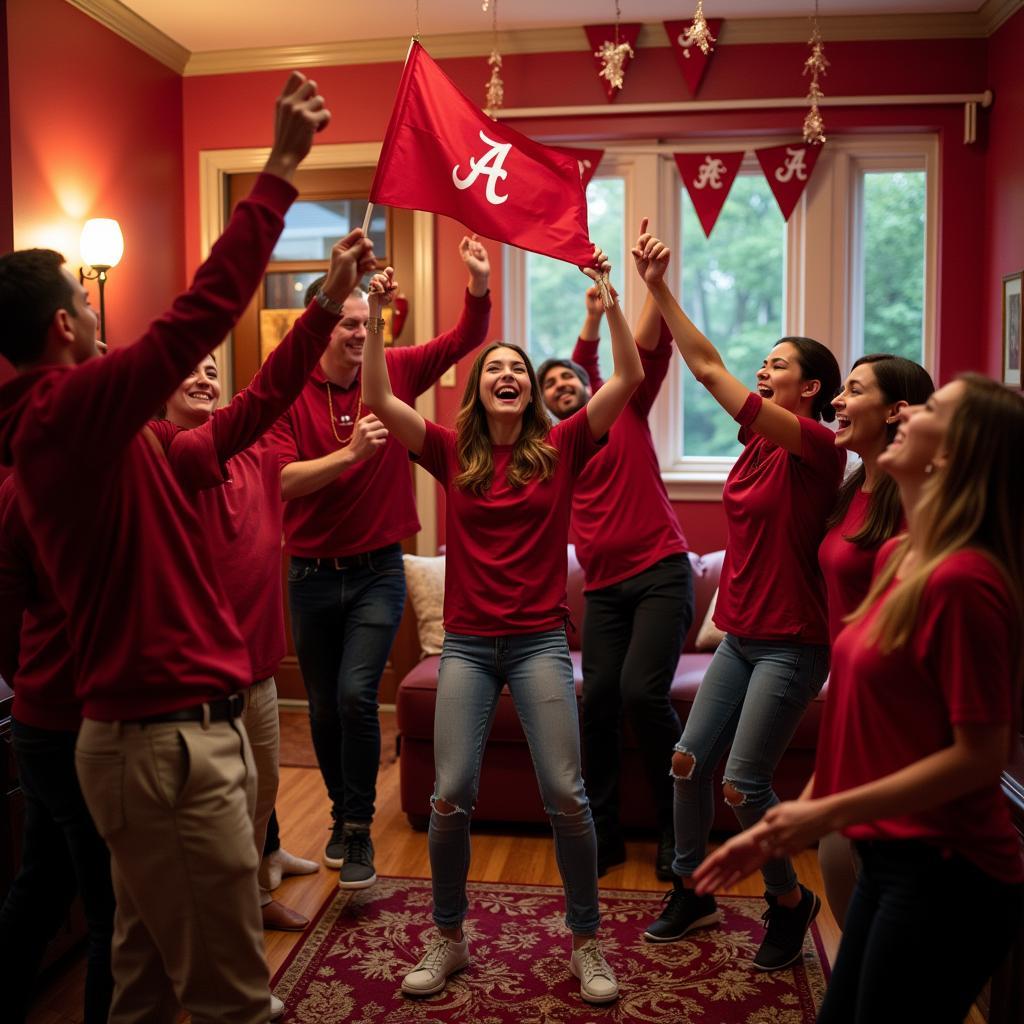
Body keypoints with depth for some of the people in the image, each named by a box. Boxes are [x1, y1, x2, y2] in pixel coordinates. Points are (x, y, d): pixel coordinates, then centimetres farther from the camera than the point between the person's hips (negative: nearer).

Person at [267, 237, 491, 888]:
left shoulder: (394, 372, -2)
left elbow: (466, 340, -3)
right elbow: (281, 480, -18)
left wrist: (479, 284, -21)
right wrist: (351, 453, -29)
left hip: (378, 570, -1)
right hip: (312, 574, 1)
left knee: (356, 694, -14)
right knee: (325, 707, 14)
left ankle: (358, 829, 6)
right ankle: (344, 813, 38)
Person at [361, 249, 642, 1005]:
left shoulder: (559, 449, 2)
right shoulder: (452, 452, 5)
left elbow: (630, 378, -5)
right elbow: (379, 399, -5)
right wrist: (377, 315, -11)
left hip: (540, 641, -1)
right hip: (468, 643, 1)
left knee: (566, 794, -4)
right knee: (451, 797, 0)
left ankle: (587, 941, 18)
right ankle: (449, 940, 22)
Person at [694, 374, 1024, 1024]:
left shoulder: (961, 580, -22)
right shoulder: (898, 559, 5)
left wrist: (830, 814, -17)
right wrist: (782, 826, 11)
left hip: (948, 877, -8)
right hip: (892, 858, 8)